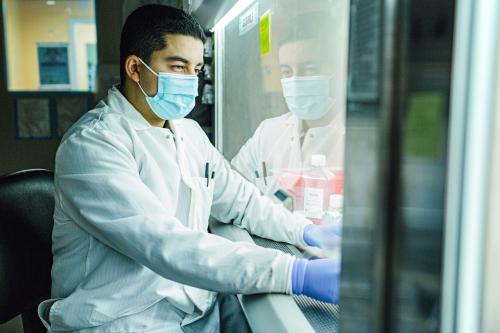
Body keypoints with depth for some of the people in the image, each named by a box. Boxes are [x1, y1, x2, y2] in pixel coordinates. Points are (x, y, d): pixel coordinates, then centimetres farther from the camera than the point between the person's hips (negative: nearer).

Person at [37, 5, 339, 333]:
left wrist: (307, 232, -3)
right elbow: (166, 246, -27)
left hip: (200, 305, 7)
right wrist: (297, 274, -31)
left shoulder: (189, 133, 9)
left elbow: (241, 200, 13)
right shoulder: (92, 144, -17)